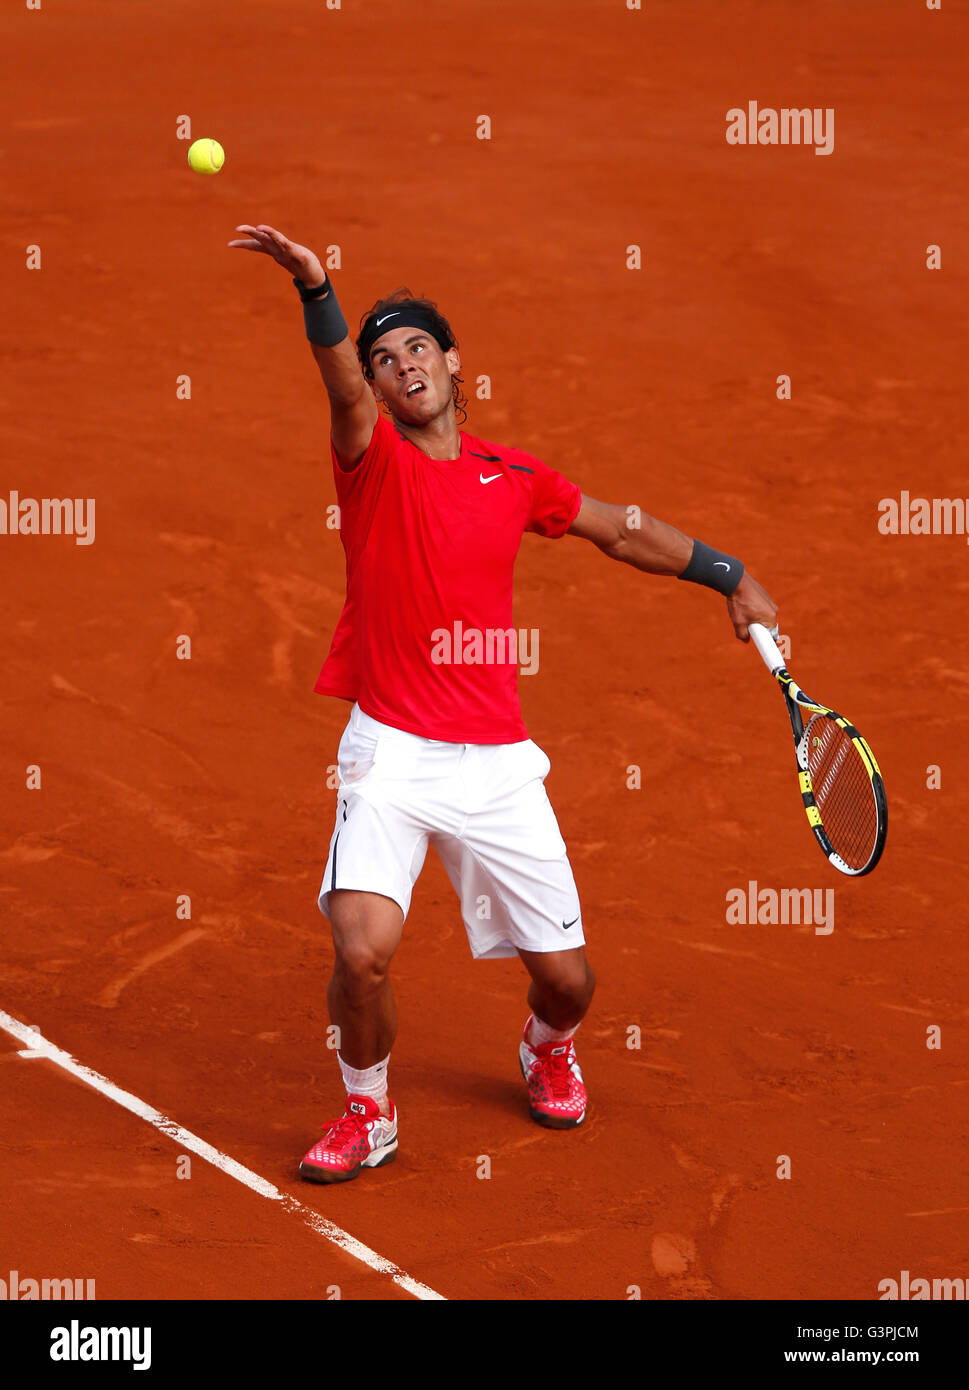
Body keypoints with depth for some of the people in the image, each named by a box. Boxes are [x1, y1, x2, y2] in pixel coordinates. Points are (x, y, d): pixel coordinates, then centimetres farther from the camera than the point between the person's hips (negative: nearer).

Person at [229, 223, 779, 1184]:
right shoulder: (373, 458, -2)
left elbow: (624, 532, 24)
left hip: (498, 763, 3)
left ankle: (547, 1049, 42)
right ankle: (367, 1114, 7)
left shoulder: (516, 479, 9)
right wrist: (315, 290, -43)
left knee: (565, 978, 4)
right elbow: (344, 389, -24)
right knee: (362, 947, -22)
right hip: (392, 753, -3)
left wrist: (730, 577, 25)